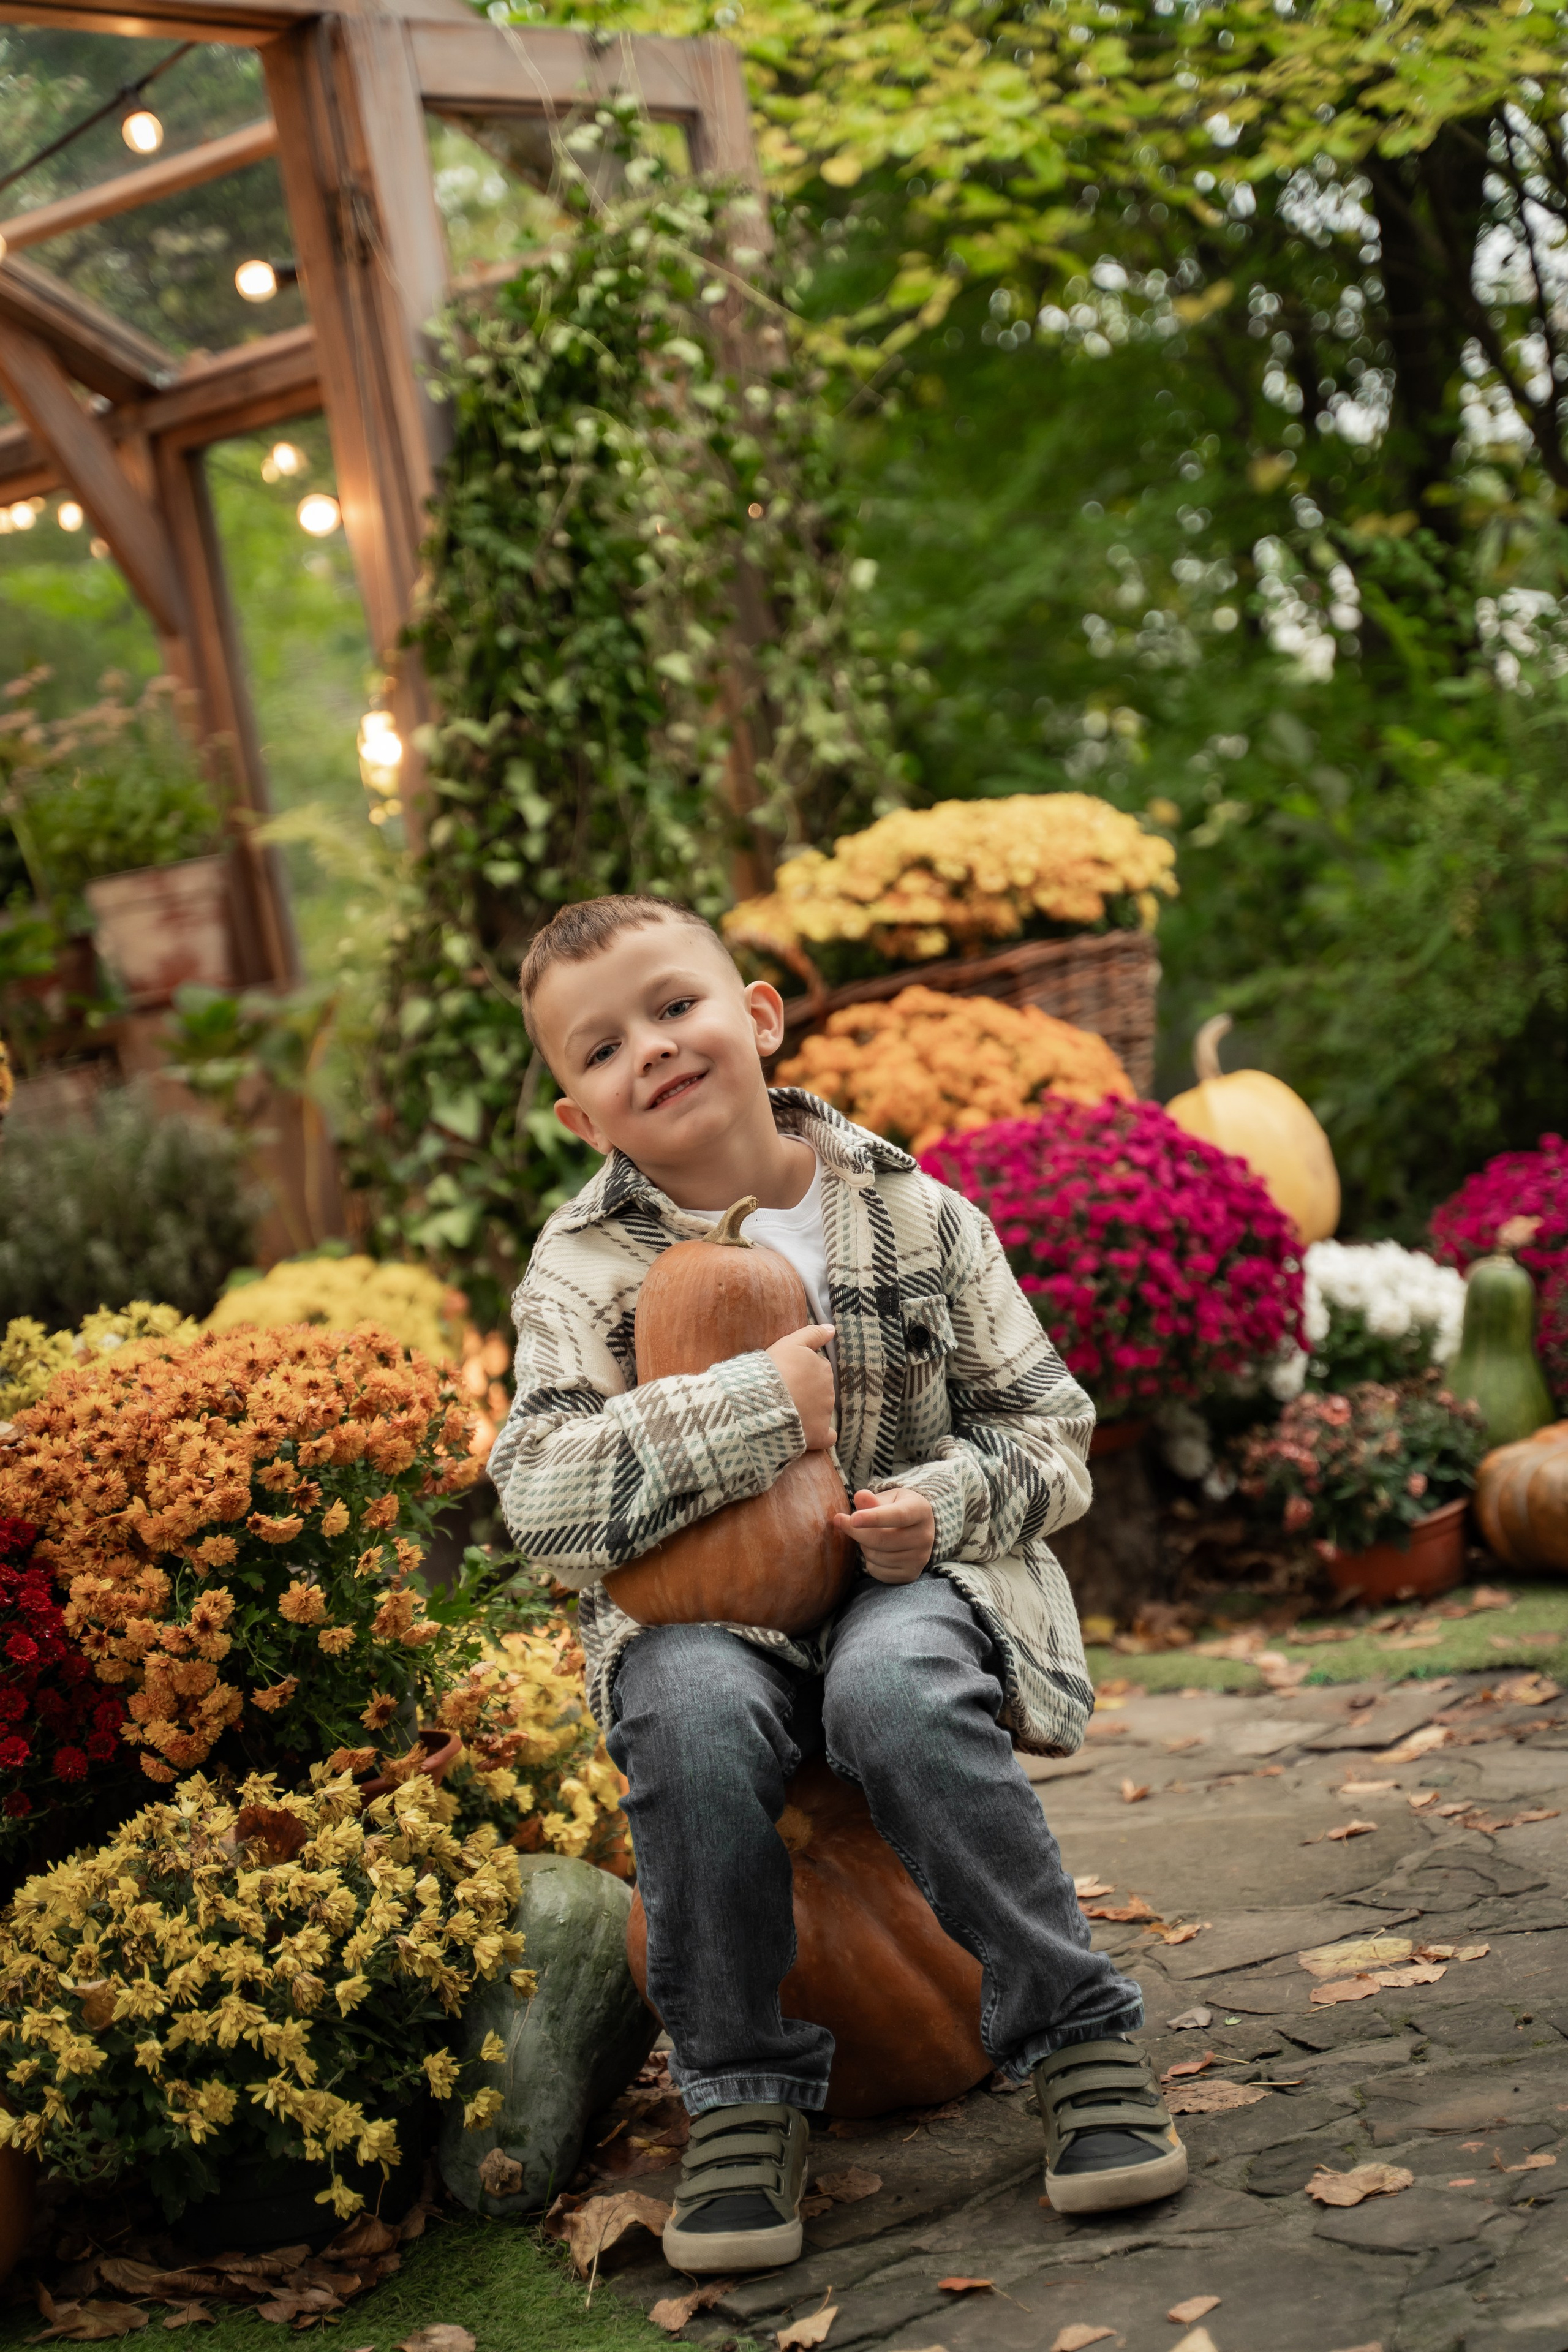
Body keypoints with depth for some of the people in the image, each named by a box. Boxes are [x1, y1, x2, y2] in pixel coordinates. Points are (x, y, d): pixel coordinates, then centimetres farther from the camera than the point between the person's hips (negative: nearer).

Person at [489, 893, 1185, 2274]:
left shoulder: (915, 1216, 3)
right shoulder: (583, 1270, 0)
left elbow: (1050, 1429, 5)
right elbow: (538, 1498, -14)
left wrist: (944, 1504, -16)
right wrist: (752, 1409, -22)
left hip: (906, 1582, 0)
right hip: (701, 1609, 1)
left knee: (891, 1687, -35)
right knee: (690, 1712, -34)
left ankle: (1077, 2030, -17)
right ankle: (742, 2083, -14)